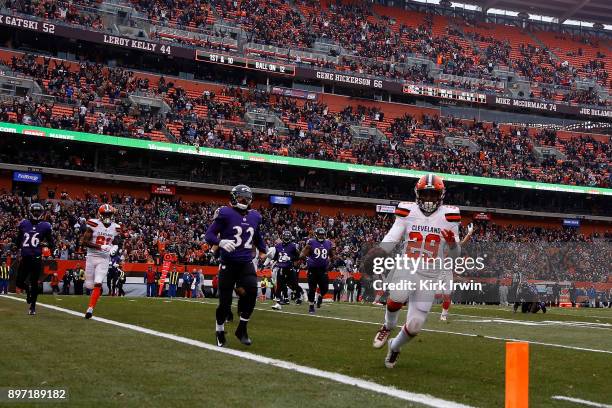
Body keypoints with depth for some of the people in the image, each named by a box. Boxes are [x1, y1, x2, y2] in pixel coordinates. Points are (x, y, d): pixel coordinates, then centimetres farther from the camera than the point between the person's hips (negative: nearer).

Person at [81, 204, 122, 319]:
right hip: (91, 257, -1)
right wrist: (100, 247, -23)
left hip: (104, 259, 1)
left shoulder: (115, 228, 3)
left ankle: (90, 308, -8)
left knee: (97, 283, -13)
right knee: (89, 285, 6)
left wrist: (115, 247, -7)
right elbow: (84, 241, -14)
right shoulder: (94, 224, -10)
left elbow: (116, 242, 18)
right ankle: (99, 289, 42)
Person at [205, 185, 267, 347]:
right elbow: (209, 235, -8)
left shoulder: (255, 217, 11)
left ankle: (242, 329, -3)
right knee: (225, 302, -2)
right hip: (228, 264, -3)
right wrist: (221, 242, -26)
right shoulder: (225, 214, -6)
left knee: (251, 291, -21)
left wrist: (263, 251, 24)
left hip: (246, 264, 3)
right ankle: (220, 331, 25)